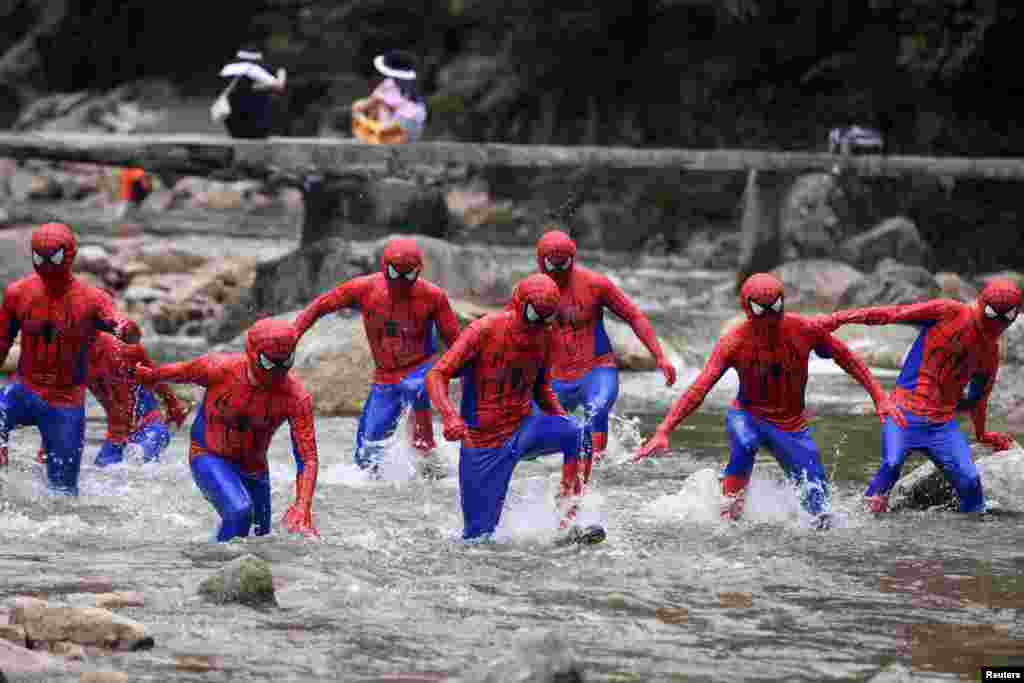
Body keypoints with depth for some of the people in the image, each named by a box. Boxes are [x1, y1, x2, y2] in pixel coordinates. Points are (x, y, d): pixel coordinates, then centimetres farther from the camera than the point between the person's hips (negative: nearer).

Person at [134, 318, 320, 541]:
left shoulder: (296, 397, -24)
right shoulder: (219, 369, -27)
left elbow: (307, 458, -24)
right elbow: (180, 372, -4)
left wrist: (303, 509, -38)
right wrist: (149, 376, 17)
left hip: (254, 469, 4)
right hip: (208, 457, -4)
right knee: (240, 511, -31)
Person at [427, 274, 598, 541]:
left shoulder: (545, 337, 2)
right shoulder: (485, 330, -14)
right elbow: (436, 376, -17)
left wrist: (564, 420, 0)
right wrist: (450, 417, -34)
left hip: (523, 428, 4)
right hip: (483, 440, -4)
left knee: (575, 433, -26)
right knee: (480, 535, -3)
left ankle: (569, 516, -20)